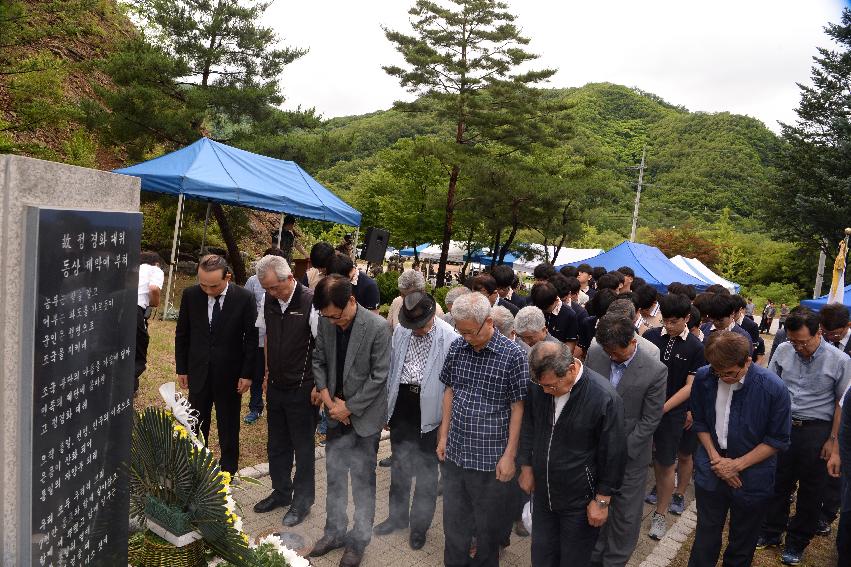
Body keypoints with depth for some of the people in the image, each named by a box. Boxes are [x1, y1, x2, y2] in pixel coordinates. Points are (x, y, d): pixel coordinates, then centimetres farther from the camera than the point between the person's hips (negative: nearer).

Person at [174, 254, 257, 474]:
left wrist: (247, 373, -9)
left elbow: (252, 338, -7)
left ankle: (228, 470, 28)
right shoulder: (190, 295, -6)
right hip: (198, 372, 2)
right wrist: (181, 368, 5)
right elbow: (182, 334, 5)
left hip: (230, 374, -2)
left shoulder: (244, 298, -13)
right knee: (195, 425, 11)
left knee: (229, 428, 12)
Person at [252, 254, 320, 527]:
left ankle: (302, 500, 26)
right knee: (277, 444, 19)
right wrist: (267, 373, 15)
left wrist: (319, 387, -13)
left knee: (303, 447, 8)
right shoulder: (267, 301, -1)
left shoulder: (311, 302, -20)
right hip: (276, 386, 6)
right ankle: (281, 492, 38)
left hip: (302, 389, -6)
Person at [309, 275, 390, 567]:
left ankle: (359, 541, 26)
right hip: (336, 414, 5)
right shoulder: (326, 323, -7)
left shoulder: (377, 327, -21)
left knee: (362, 481, 8)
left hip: (364, 416, -4)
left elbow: (379, 376, -17)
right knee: (335, 476, 17)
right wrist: (328, 399, -6)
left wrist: (349, 408, -14)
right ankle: (334, 532, 35)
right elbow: (318, 361, 5)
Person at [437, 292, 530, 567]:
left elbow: (518, 408, -9)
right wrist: (443, 436, 9)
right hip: (455, 452, 4)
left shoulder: (513, 356, -13)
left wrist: (509, 455, -9)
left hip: (491, 458, -4)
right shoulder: (457, 347, 0)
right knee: (453, 521, 18)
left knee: (487, 526, 13)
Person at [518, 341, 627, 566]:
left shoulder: (604, 397, -25)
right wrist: (526, 467, 10)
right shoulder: (538, 385, -11)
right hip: (543, 491, 4)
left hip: (580, 499, -4)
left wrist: (602, 501, -9)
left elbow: (613, 455, -15)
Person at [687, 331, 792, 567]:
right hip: (711, 470, 1)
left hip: (752, 476, -1)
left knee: (742, 542, 18)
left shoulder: (773, 388, -20)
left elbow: (778, 440, -10)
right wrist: (715, 458, -8)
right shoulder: (703, 378, -13)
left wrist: (738, 464, -14)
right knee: (706, 538, 14)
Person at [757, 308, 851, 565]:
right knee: (778, 482, 13)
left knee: (810, 489, 11)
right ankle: (771, 532, 30)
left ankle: (796, 543, 28)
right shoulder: (783, 350, -3)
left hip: (816, 430, -2)